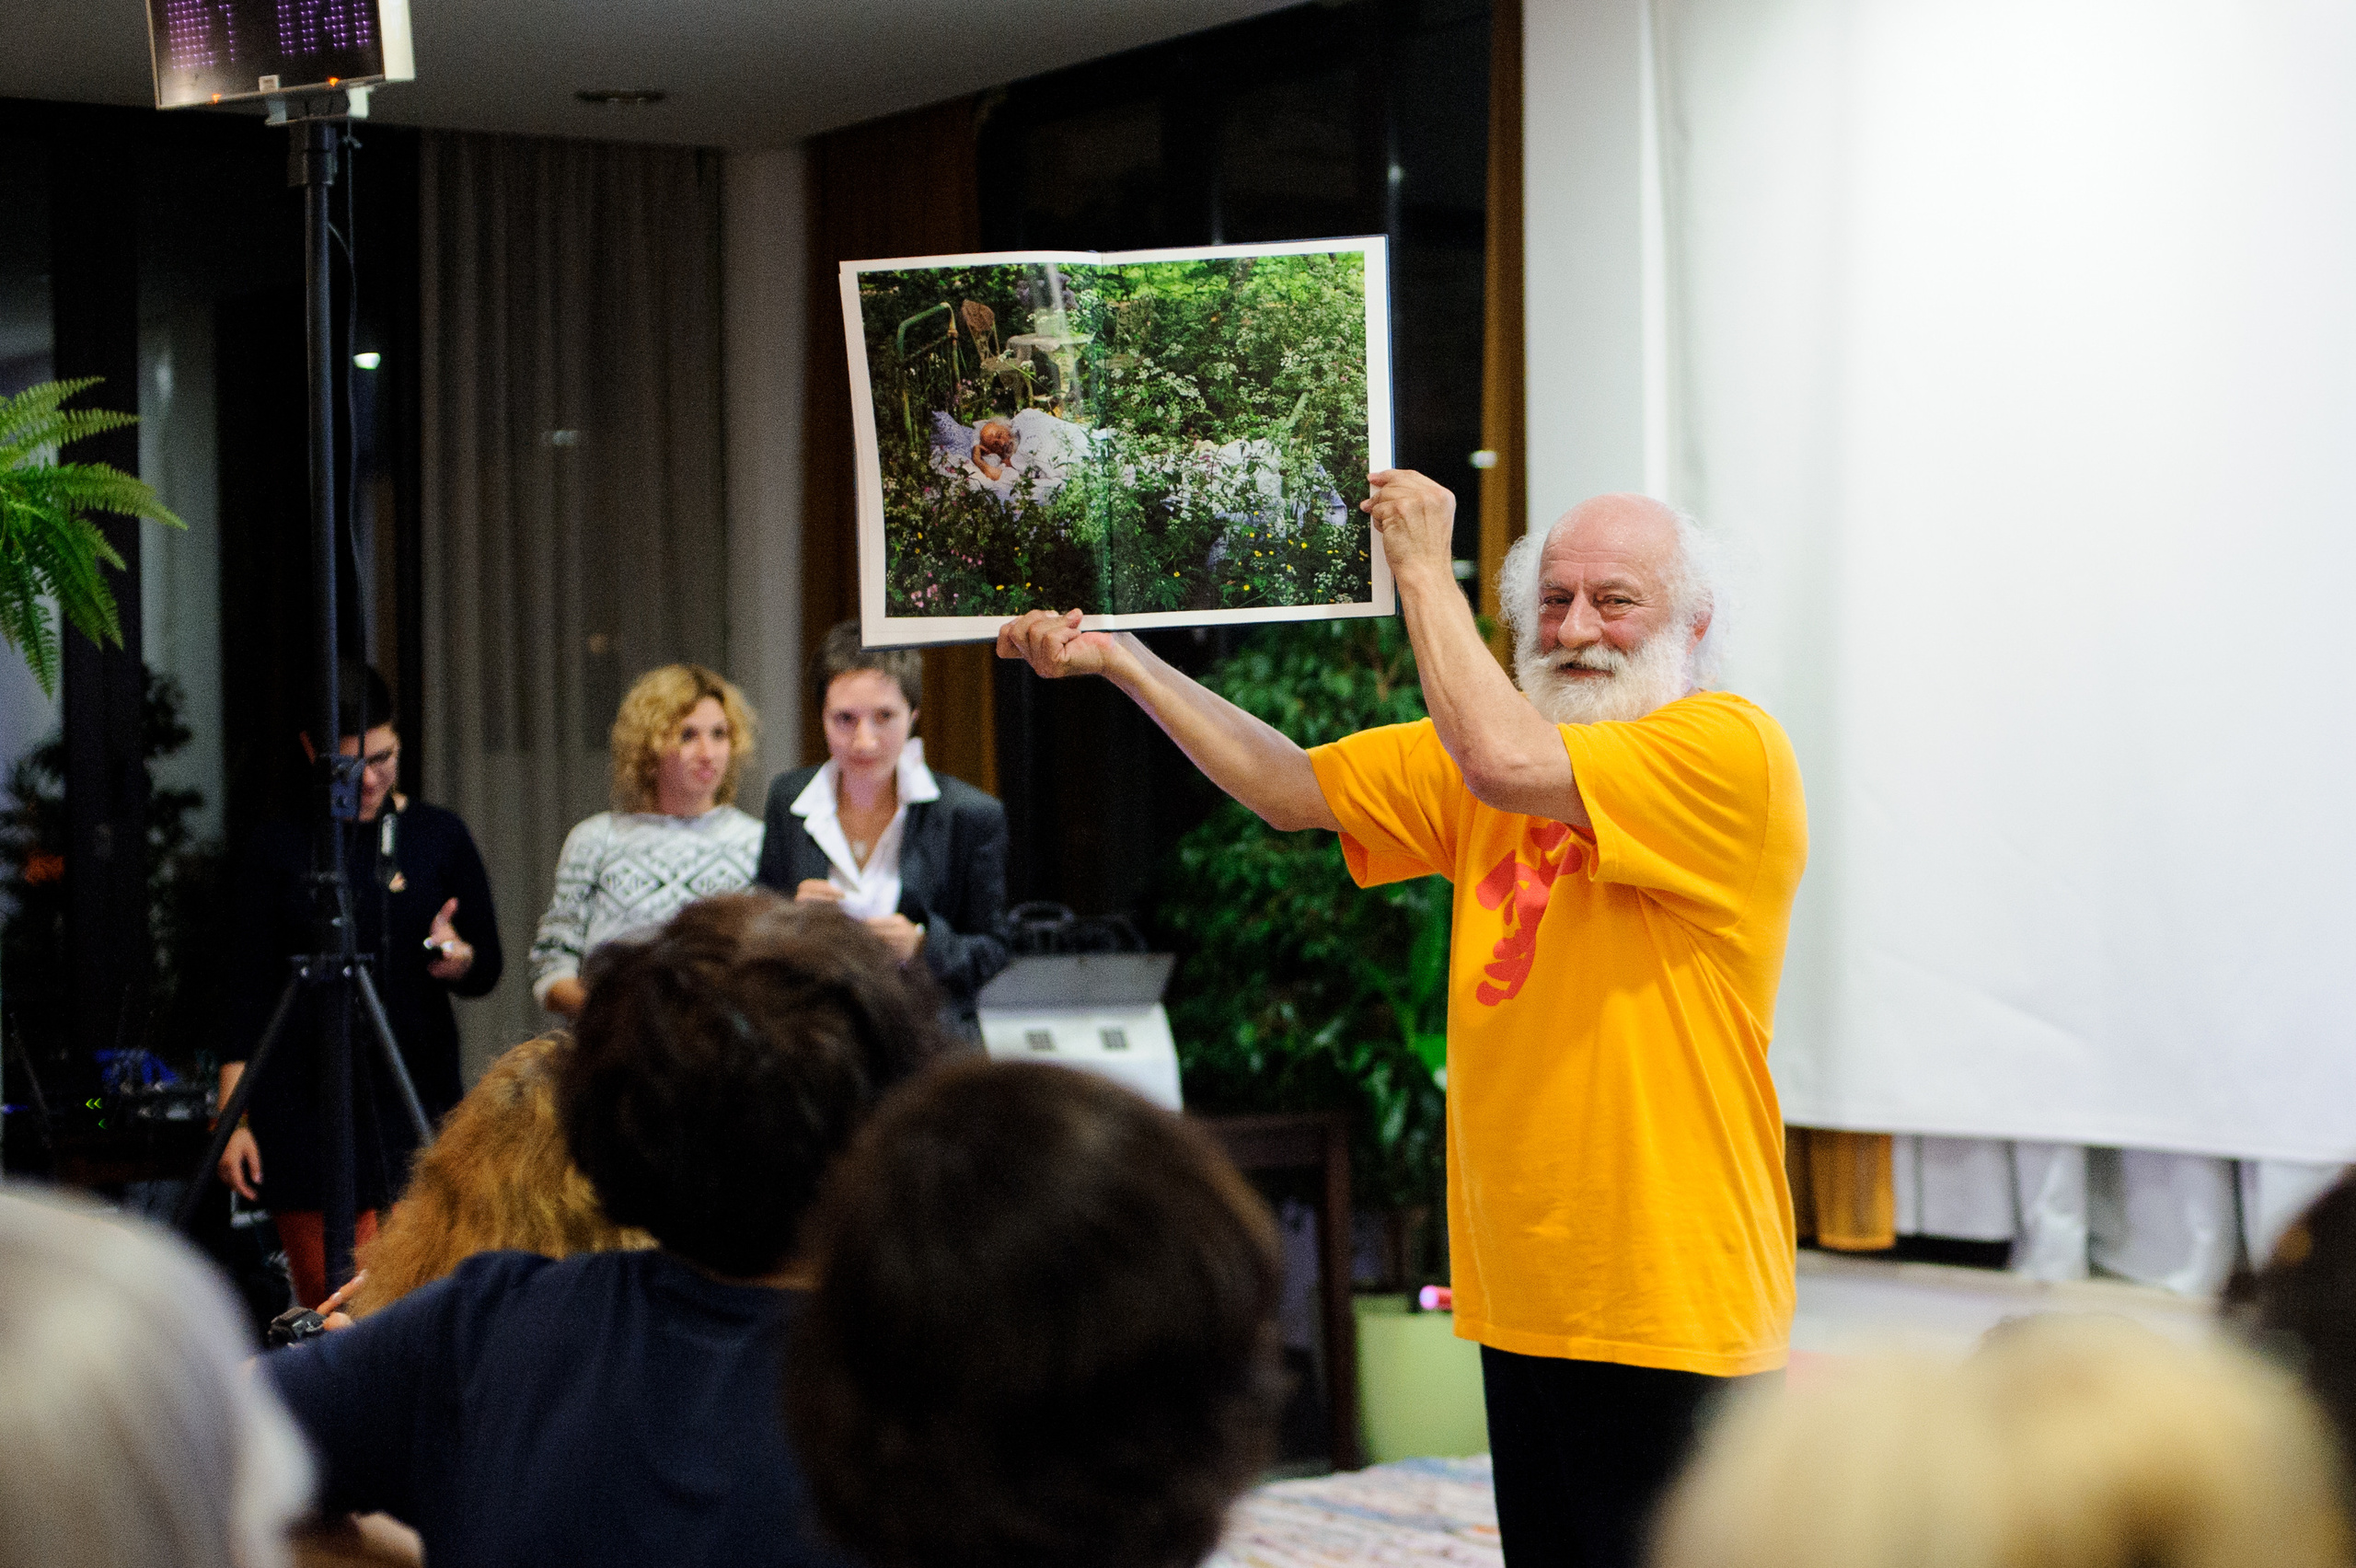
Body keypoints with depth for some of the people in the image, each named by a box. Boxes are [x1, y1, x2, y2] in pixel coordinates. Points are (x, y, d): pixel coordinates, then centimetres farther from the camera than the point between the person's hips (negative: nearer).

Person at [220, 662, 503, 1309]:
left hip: (414, 1108, 0)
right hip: (305, 1107, 0)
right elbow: (249, 992, 4)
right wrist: (233, 1117, -4)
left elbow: (486, 973, 9)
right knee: (323, 1302, -2)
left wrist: (454, 957, -14)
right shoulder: (277, 850, 4)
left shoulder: (439, 837, 7)